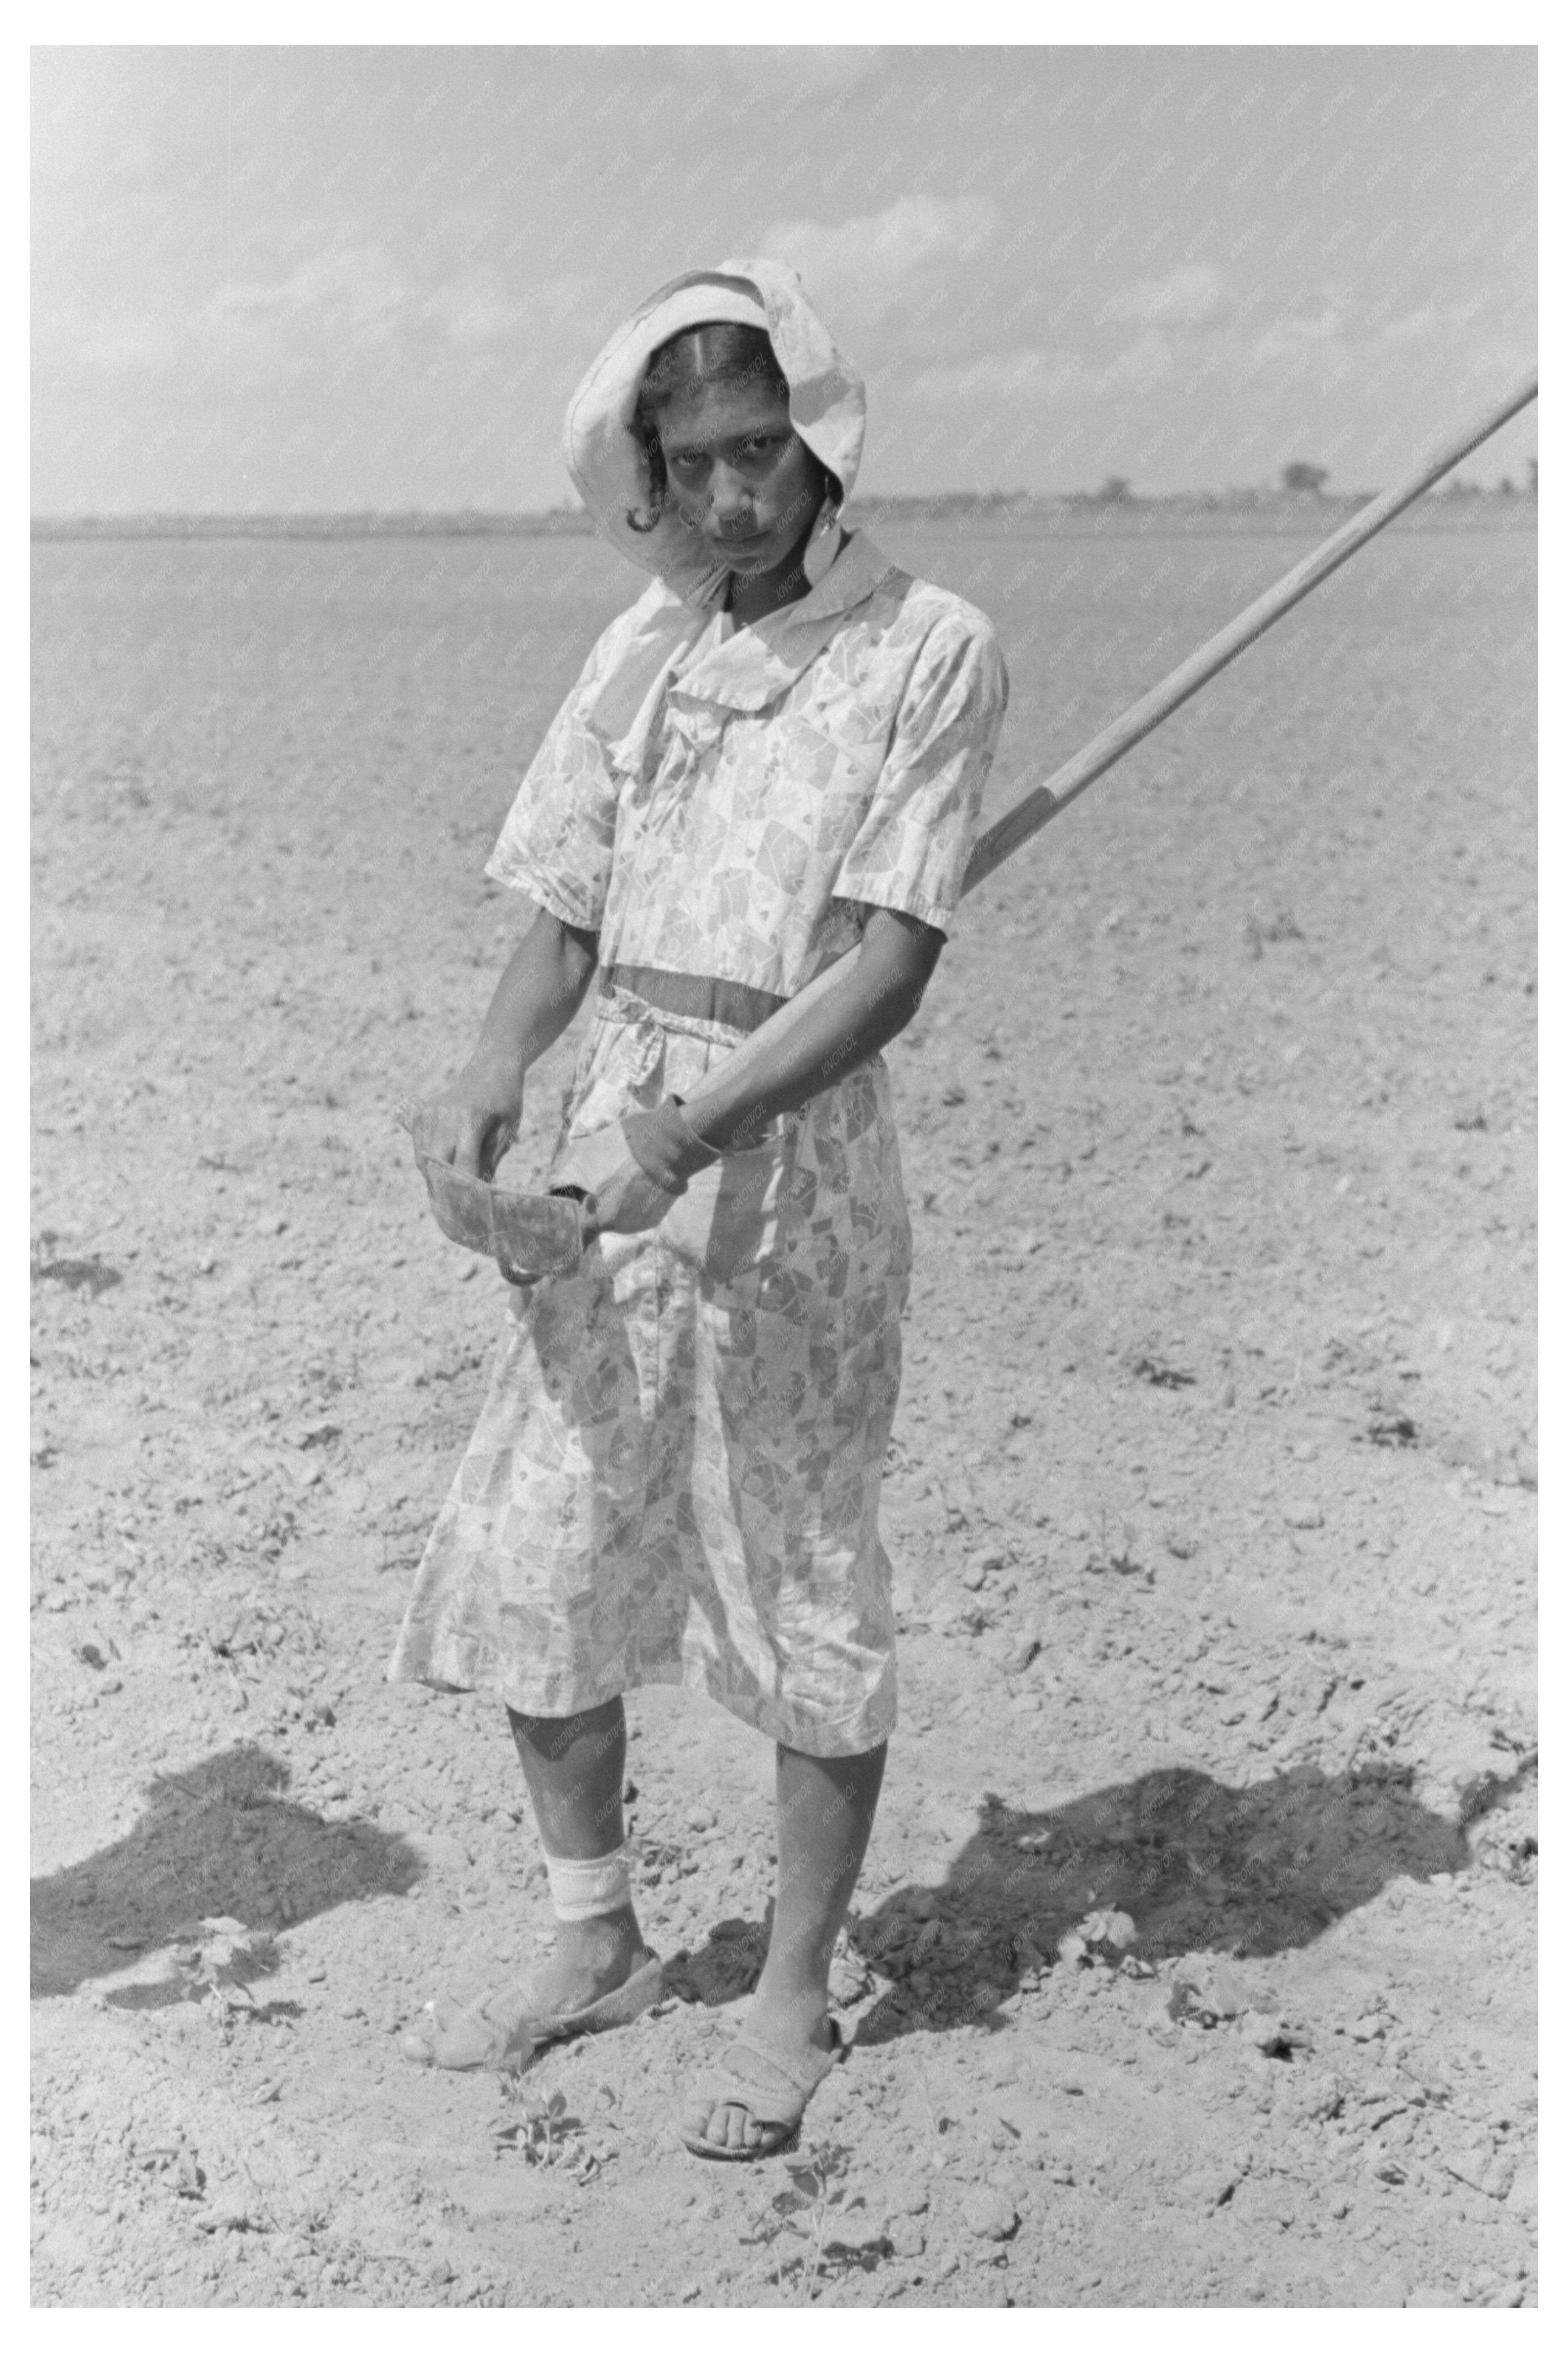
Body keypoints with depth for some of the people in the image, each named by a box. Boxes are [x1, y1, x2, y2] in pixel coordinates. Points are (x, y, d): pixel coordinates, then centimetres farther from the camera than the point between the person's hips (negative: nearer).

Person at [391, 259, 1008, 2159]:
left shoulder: (928, 649, -5)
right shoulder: (643, 648, 11)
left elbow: (891, 964, -13)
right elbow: (569, 914, 12)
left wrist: (693, 1131, -24)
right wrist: (493, 1071, -9)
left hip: (791, 1147, -5)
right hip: (613, 1144, 5)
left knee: (808, 1590, 5)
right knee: (529, 1559, 9)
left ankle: (794, 1999, 23)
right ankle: (595, 1945, 30)